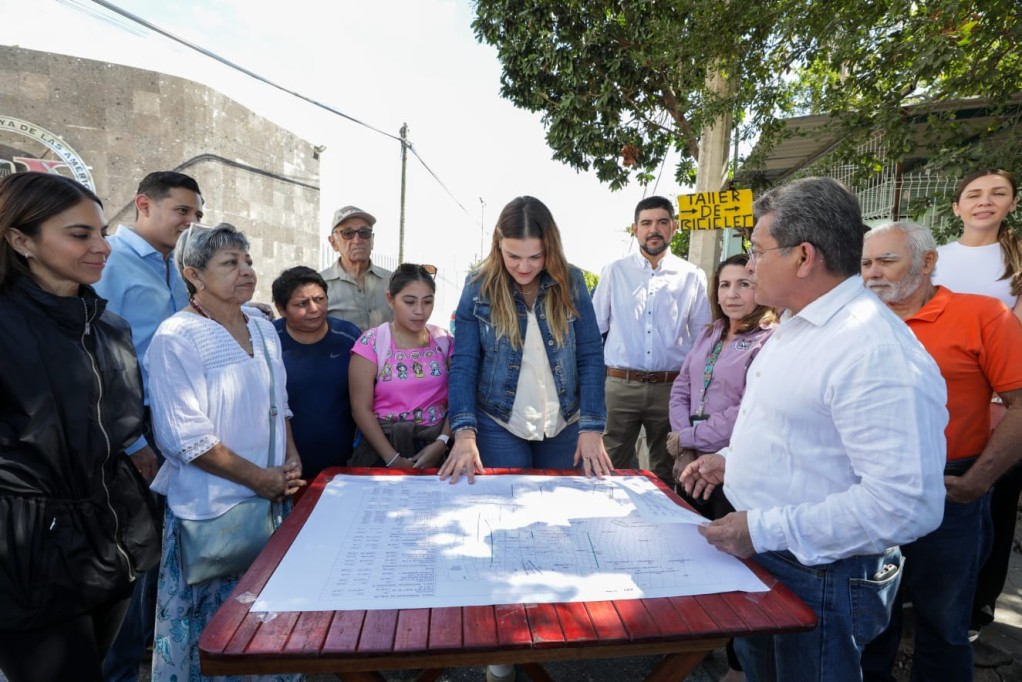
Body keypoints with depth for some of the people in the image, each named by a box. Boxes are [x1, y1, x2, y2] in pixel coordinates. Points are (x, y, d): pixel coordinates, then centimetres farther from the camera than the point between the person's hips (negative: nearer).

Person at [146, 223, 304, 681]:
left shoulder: (263, 329, 6)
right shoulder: (177, 336, -15)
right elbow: (187, 437, -19)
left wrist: (291, 460, 1)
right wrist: (260, 478, -16)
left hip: (270, 499, 6)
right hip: (209, 507, -6)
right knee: (206, 625, 12)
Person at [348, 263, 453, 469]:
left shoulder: (444, 341, 3)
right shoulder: (371, 343, -5)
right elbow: (361, 409, -7)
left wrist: (441, 443, -12)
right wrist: (392, 458, -11)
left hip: (435, 444, 2)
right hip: (383, 445, -1)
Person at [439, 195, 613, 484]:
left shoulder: (571, 282, -6)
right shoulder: (479, 286, -8)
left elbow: (590, 357, -5)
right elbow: (463, 363, -9)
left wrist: (591, 427, -13)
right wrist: (465, 431, -19)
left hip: (564, 425, 2)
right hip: (499, 425, -2)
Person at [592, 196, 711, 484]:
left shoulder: (692, 277, 5)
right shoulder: (615, 272, 4)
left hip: (671, 387, 1)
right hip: (620, 385, 0)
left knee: (666, 473, 15)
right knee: (614, 469, 9)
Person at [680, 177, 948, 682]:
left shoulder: (874, 349, -27)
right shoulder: (794, 326, 7)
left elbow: (906, 503, -31)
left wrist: (765, 530, -28)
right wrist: (732, 460, 9)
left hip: (820, 579, -9)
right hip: (756, 554, 9)